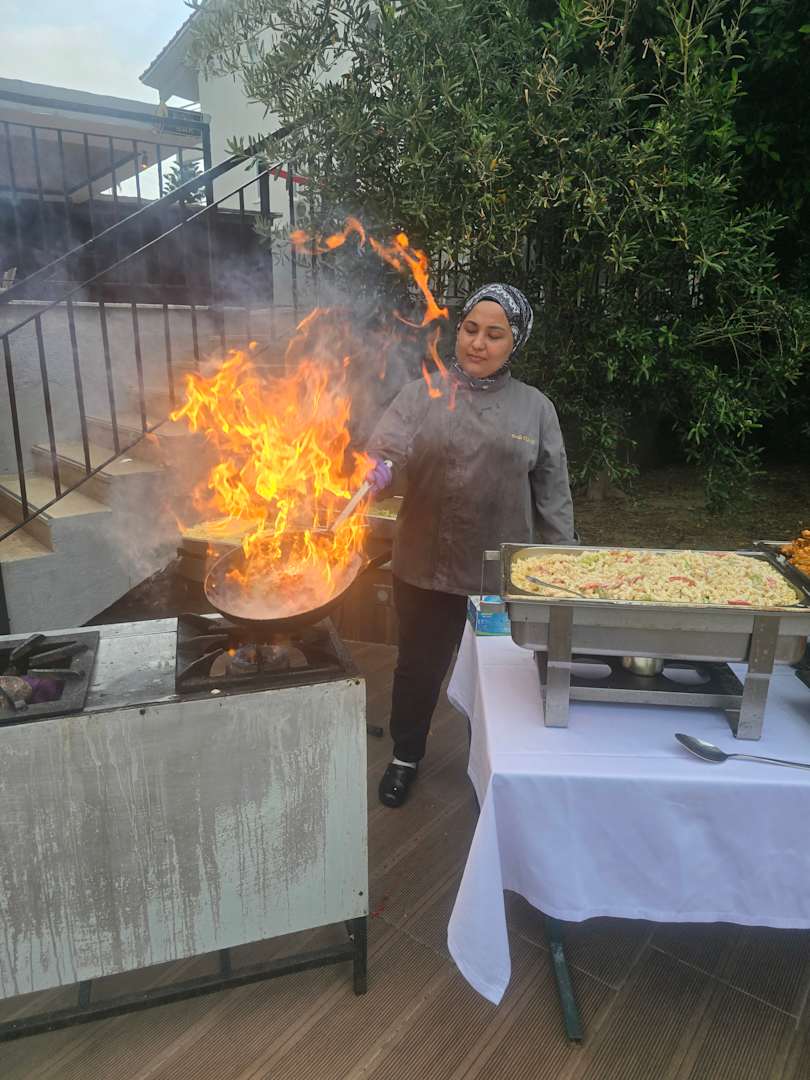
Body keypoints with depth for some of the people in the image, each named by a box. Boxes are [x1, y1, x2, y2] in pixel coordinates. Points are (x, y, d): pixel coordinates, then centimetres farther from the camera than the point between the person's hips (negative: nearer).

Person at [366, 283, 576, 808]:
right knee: (419, 667, 16)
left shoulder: (535, 408, 1)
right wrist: (377, 472, -40)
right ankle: (406, 756, 41)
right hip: (426, 568, 0)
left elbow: (553, 496, 3)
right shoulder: (422, 394, -2)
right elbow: (387, 449, -16)